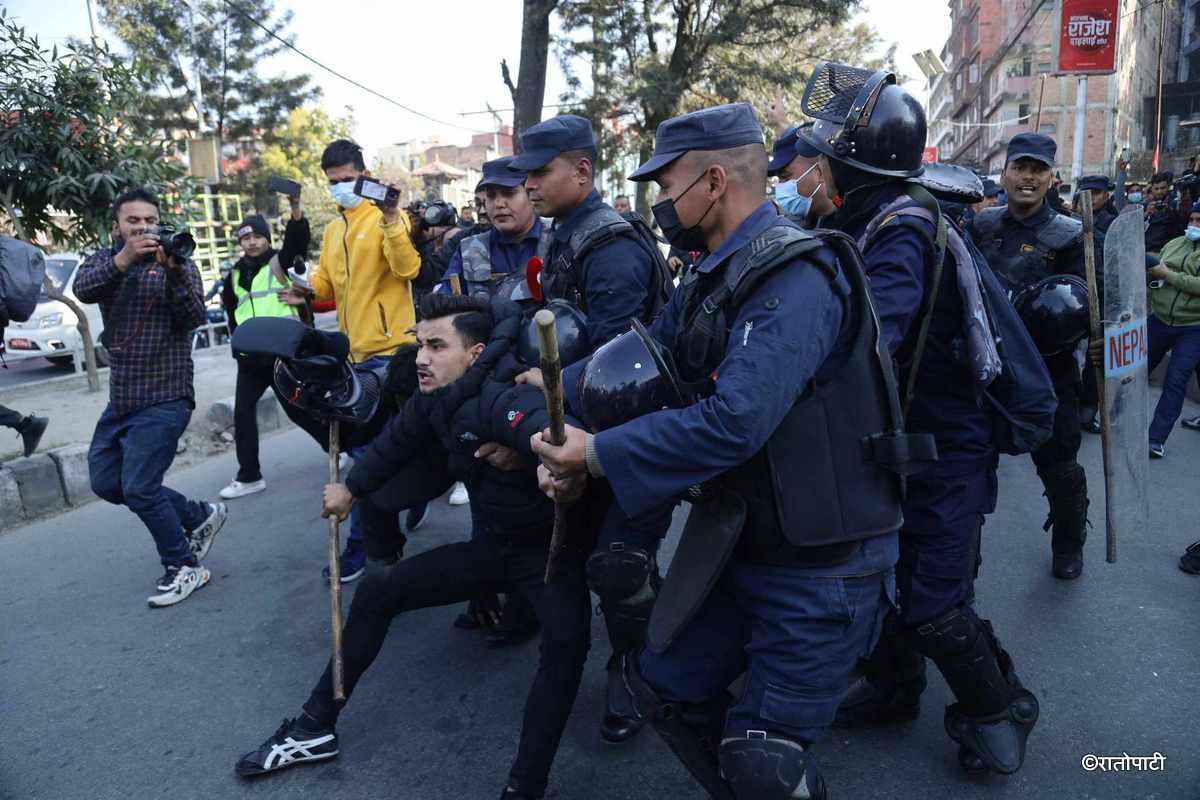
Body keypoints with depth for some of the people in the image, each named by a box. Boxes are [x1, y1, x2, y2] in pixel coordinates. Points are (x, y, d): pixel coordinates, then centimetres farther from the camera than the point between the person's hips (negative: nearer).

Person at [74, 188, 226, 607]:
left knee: (138, 488, -9)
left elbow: (194, 317, -18)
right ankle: (199, 516, 26)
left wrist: (173, 271, -33)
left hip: (163, 397, -7)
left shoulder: (177, 262, -4)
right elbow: (82, 289, -16)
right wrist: (123, 259, -33)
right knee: (105, 481, 13)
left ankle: (184, 568, 9)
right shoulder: (104, 259, 7)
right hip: (120, 397, 7)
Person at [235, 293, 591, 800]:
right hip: (491, 544, 8)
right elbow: (395, 443, 15)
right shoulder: (434, 400, -5)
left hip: (548, 548, -7)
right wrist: (351, 489, 28)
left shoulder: (500, 399, -30)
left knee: (567, 640, -36)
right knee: (377, 589, 8)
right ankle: (315, 728, 22)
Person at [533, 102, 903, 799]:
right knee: (664, 683, 19)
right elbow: (641, 364, 4)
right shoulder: (715, 275, 7)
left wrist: (597, 455, -25)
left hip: (821, 563, -9)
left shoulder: (796, 276, -23)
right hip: (741, 541, 9)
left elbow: (734, 422, -33)